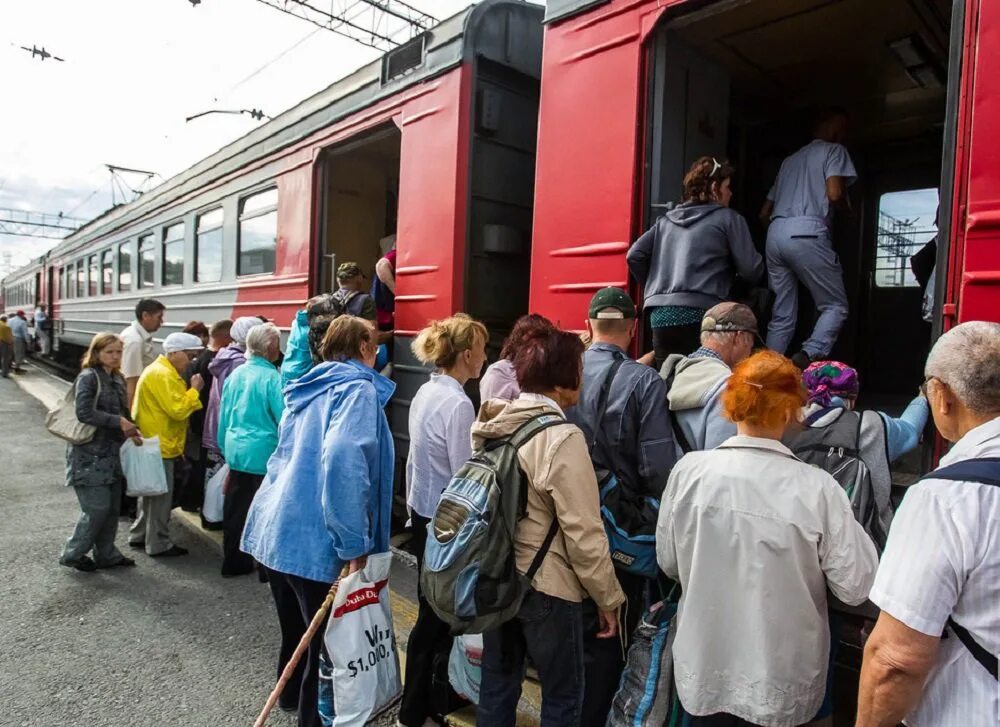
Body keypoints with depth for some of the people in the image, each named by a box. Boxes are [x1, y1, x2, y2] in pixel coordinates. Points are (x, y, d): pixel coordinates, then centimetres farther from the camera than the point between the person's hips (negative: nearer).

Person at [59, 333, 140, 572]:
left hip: (111, 452, 7)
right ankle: (72, 554, 15)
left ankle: (107, 554, 23)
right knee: (97, 508, -4)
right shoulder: (88, 377, -12)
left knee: (112, 508, 11)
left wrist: (130, 429, -2)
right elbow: (85, 413, -22)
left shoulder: (117, 379, 11)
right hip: (90, 454, -7)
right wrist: (119, 422, -19)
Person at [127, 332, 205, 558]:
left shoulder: (163, 371, 15)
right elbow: (177, 410, -25)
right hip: (159, 445, -11)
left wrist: (191, 392, 2)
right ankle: (159, 545, 9)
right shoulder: (162, 374, -20)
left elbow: (176, 404, 16)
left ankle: (139, 535, 33)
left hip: (155, 442, 11)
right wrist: (195, 390, -15)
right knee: (161, 495, -1)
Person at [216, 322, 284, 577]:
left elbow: (224, 416, 12)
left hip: (235, 450, 7)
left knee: (235, 509, 15)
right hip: (264, 453, -6)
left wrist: (226, 447, 21)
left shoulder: (235, 374, 4)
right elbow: (284, 419, -14)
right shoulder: (272, 378, -16)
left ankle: (233, 561, 28)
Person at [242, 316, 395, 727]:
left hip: (274, 529, 9)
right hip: (312, 539, -9)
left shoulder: (310, 387, 14)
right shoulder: (359, 388, -13)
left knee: (297, 629, 28)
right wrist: (353, 545, -26)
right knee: (328, 637, 9)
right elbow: (342, 459, -30)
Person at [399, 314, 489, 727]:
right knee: (436, 614, 7)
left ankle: (436, 693, 37)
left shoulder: (425, 392, 5)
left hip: (423, 514, 9)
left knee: (435, 609, 20)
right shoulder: (457, 403, -22)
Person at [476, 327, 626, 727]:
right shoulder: (562, 437, -22)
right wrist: (608, 597, -8)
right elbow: (584, 533, -18)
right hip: (547, 586, -6)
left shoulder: (493, 425, -2)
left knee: (497, 684, 21)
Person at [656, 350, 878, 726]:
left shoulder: (689, 470, -16)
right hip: (780, 680, 0)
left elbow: (668, 562, -3)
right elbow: (855, 587, -12)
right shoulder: (816, 488, -22)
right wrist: (846, 523, 2)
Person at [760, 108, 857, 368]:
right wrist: (847, 204, 16)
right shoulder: (834, 150, 12)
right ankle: (809, 357, -23)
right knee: (835, 305, 0)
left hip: (775, 233, 6)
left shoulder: (790, 159, 31)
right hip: (806, 234, -6)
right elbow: (834, 193, -5)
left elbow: (764, 213, 27)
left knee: (782, 315, 6)